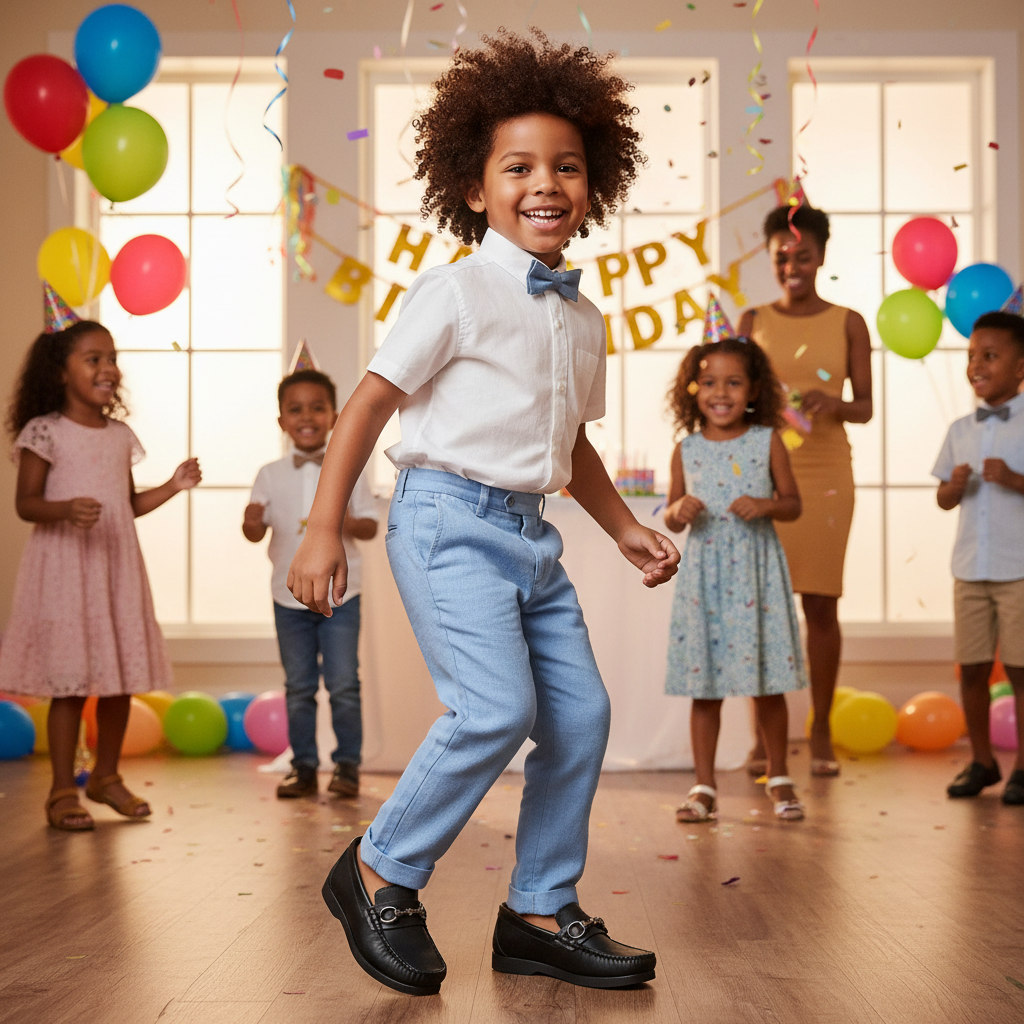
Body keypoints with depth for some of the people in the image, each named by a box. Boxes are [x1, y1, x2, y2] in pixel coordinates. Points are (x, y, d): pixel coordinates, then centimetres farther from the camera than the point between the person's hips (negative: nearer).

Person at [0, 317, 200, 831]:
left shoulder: (121, 436, 11)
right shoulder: (44, 431, -7)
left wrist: (173, 486, 5)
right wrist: (66, 510, -26)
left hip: (117, 567, 6)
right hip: (64, 568, -6)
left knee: (122, 678, 9)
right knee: (69, 681, -5)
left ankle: (106, 776, 26)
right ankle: (62, 791, 6)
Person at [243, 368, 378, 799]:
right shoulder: (271, 475, 3)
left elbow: (371, 526, 1)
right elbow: (256, 530, 0)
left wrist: (348, 523, -21)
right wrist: (252, 523, -24)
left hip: (340, 595, -1)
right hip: (289, 597, 2)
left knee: (344, 684, -2)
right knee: (298, 687, 8)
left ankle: (347, 764, 10)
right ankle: (303, 766, 17)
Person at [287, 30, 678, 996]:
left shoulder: (582, 318, 14)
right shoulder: (457, 292, -8)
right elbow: (370, 401, -9)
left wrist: (625, 528, 20)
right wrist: (323, 526, -13)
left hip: (530, 531, 8)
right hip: (450, 517, -8)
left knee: (580, 711, 3)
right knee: (497, 708, -19)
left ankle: (540, 913, 16)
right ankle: (379, 876, 2)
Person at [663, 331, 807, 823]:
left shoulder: (767, 442, 0)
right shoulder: (686, 450, 4)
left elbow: (793, 503, 4)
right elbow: (671, 519, 11)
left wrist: (765, 506, -15)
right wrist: (679, 511, -12)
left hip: (756, 574, -1)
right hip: (704, 575, 1)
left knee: (768, 685, 4)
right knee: (703, 685, 4)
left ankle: (779, 779, 22)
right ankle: (704, 787, 13)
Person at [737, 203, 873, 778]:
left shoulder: (848, 323, 5)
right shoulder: (754, 321, 8)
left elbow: (865, 406, 4)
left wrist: (834, 404, -16)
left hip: (825, 473, -1)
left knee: (821, 603, 1)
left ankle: (822, 733, 11)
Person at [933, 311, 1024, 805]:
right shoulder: (960, 430, 11)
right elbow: (944, 499, 14)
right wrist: (956, 485, -6)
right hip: (970, 567, 4)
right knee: (971, 667, 6)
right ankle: (980, 760, 19)